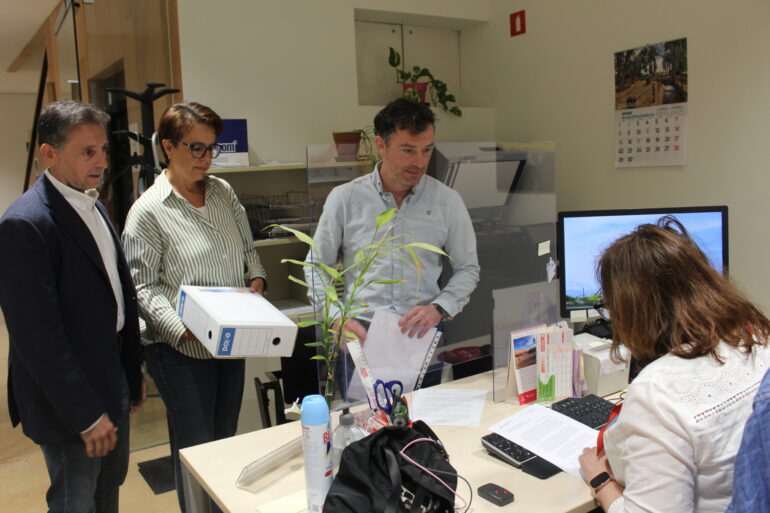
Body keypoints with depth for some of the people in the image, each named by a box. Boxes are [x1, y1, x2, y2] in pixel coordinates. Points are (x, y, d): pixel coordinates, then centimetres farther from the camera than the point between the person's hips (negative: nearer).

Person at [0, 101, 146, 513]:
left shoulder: (94, 207, 7)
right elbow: (36, 336, -23)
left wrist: (133, 372, 15)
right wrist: (86, 416, -19)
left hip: (111, 382, 8)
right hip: (69, 400, -8)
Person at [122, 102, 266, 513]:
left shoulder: (223, 192, 6)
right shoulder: (148, 210, -10)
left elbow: (247, 249, 16)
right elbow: (144, 287, -11)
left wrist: (257, 279, -3)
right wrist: (183, 329, -23)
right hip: (182, 350, -5)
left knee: (226, 440, 18)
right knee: (196, 447, 7)